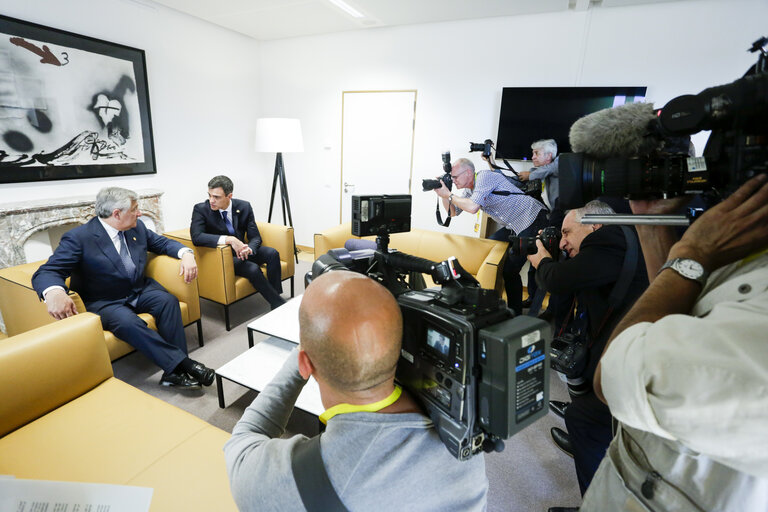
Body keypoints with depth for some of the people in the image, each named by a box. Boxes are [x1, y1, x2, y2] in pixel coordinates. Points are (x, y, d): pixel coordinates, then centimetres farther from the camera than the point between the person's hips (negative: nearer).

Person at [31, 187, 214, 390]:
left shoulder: (136, 228, 3)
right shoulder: (78, 237, -13)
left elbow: (163, 243, 15)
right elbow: (46, 272, -17)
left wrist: (186, 253, -8)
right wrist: (54, 292, -42)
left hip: (140, 290, 5)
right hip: (104, 302, -4)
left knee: (168, 301, -26)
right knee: (127, 321, -35)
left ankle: (174, 371, -27)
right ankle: (184, 364, -31)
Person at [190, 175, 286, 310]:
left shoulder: (244, 207, -5)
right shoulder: (201, 209, -12)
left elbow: (255, 237, -3)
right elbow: (196, 236, -28)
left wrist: (249, 249, -27)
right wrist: (228, 239, -39)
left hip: (241, 251, 4)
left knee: (272, 253, -23)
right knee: (253, 269, -31)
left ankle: (276, 296, -17)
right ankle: (280, 304, -18)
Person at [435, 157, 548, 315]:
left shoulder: (484, 176, -17)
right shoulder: (469, 191, 12)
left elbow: (472, 207, -29)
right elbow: (453, 212, 18)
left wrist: (449, 194, -16)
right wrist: (443, 195, 3)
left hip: (533, 219, -10)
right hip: (515, 226, 10)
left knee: (510, 269, -13)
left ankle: (515, 314, 1)